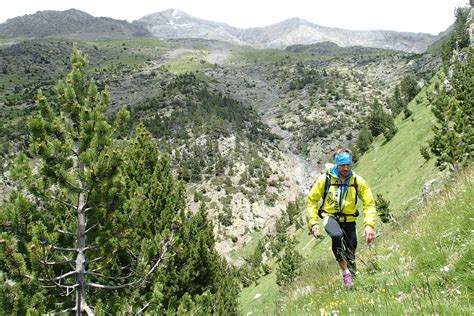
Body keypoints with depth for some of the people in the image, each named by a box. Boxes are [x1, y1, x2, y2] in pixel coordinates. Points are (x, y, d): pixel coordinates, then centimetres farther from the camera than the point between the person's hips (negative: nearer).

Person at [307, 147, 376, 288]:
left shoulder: (358, 181, -9)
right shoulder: (325, 179, -12)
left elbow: (369, 203, -6)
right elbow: (312, 200, -3)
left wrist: (369, 224, -20)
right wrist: (314, 222, -11)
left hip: (348, 220, 2)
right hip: (330, 217, -2)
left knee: (350, 252, 1)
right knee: (337, 235, -34)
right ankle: (345, 271, -16)